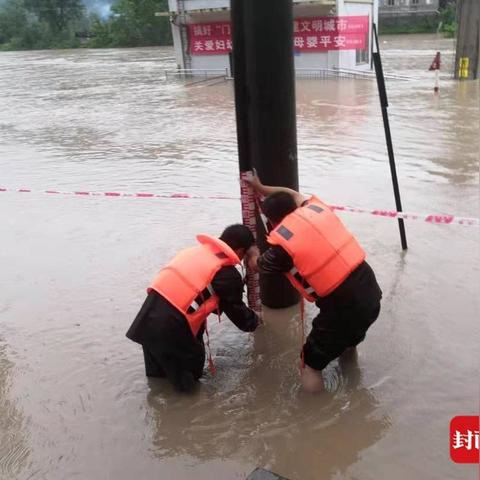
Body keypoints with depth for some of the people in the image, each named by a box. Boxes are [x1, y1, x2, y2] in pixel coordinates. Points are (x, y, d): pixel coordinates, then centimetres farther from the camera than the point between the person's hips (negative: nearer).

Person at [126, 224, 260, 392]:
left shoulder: (197, 250, 17)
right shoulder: (229, 275, -5)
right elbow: (235, 309, 11)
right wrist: (254, 321, 34)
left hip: (149, 316, 8)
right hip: (170, 327, -8)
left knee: (158, 373, 31)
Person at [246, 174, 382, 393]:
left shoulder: (282, 245, -7)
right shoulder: (315, 208, 5)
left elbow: (256, 264, 16)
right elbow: (293, 194, 29)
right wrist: (261, 188, 38)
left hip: (343, 307, -7)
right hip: (370, 292, 7)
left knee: (311, 363, 12)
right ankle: (349, 344, 67)